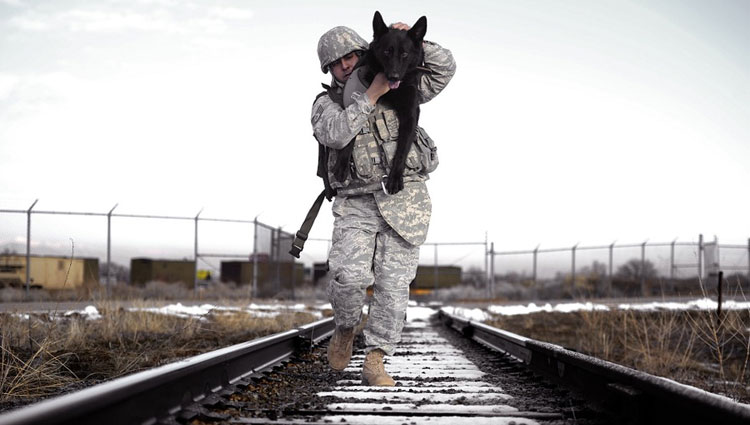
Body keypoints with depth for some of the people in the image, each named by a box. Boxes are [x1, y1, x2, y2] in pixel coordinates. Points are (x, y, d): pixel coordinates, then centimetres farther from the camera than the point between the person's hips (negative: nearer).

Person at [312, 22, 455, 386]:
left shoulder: (397, 90, 14)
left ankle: (374, 363, 0)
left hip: (403, 201, 1)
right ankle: (345, 328, 11)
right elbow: (334, 134, -14)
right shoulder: (326, 104, 9)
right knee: (348, 275, -20)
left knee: (393, 282, -6)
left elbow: (444, 69, 9)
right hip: (355, 204, -1)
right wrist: (370, 95, -14)